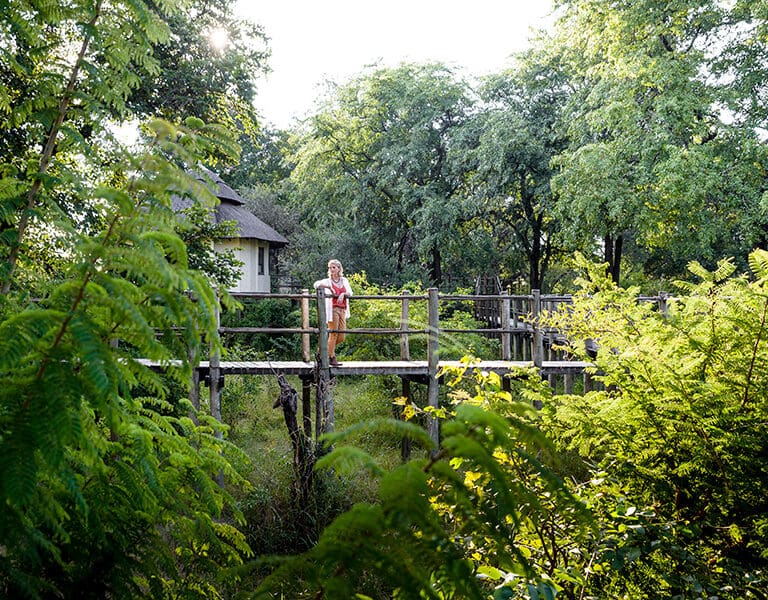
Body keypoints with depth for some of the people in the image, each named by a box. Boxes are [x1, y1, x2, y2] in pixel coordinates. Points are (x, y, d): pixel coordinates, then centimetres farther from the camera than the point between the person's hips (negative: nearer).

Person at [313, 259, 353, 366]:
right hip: (332, 309, -5)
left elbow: (350, 292, 3)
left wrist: (343, 294, -16)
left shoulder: (344, 280, 15)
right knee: (333, 334, -6)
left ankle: (327, 349, 23)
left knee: (342, 336, 3)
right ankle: (332, 358, 2)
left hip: (342, 310, 5)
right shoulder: (328, 281, 2)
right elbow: (316, 284, -16)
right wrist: (329, 287, -20)